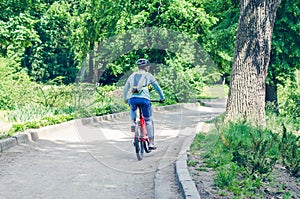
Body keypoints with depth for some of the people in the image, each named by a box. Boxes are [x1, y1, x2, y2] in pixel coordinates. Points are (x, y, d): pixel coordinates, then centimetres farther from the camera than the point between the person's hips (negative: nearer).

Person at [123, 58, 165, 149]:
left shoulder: (132, 75, 22)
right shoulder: (148, 75, 14)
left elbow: (125, 89, 28)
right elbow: (157, 87, 20)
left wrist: (125, 99, 44)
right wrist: (162, 98, 34)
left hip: (132, 98, 3)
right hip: (144, 98, -3)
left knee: (133, 110, 38)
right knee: (148, 120, 11)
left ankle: (133, 123, 13)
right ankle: (151, 143, 9)